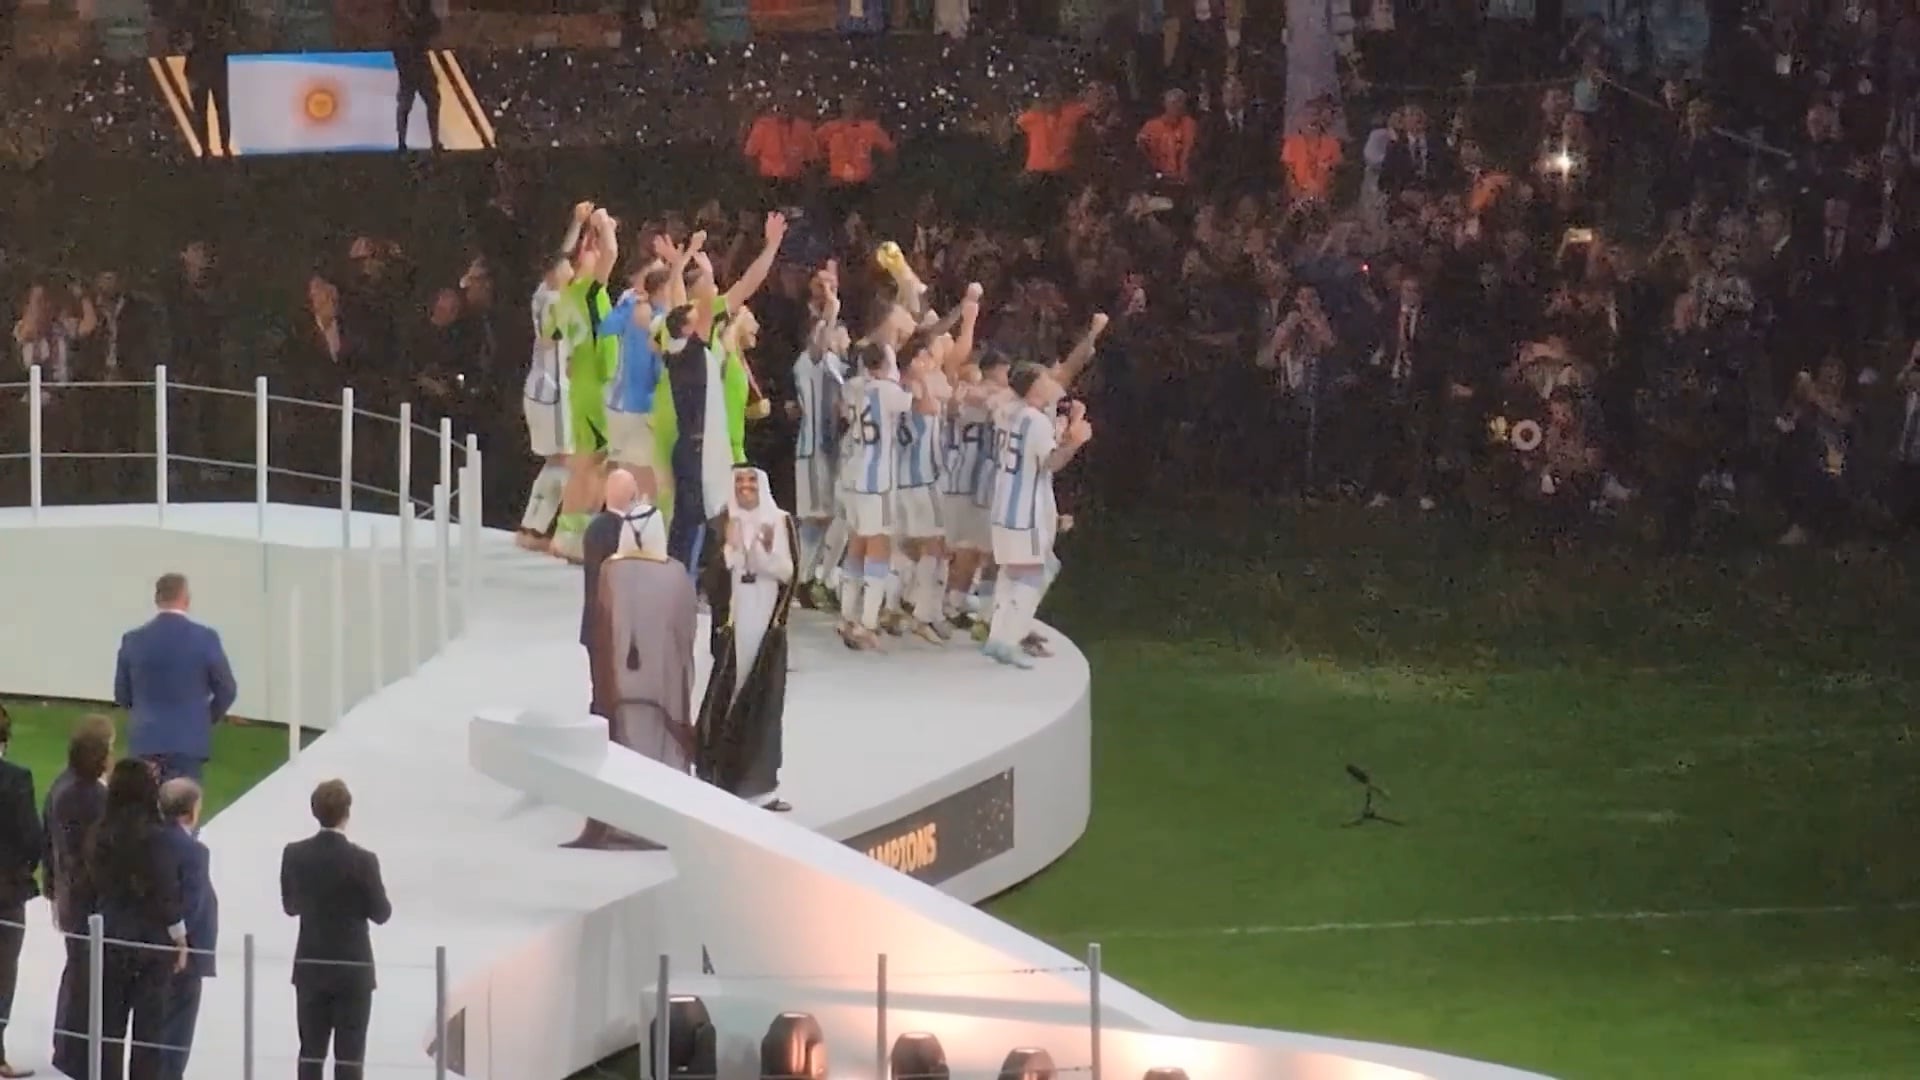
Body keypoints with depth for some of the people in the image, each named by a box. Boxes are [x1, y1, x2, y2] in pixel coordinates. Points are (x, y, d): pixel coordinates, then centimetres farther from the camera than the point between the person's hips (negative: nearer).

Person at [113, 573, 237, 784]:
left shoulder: (133, 640, -1)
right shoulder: (205, 638, -8)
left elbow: (122, 695, 8)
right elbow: (226, 690, 0)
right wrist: (207, 719, 19)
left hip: (146, 740, 2)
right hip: (189, 740, -2)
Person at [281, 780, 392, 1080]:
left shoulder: (294, 855, -5)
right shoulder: (362, 860, -16)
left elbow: (290, 906, 6)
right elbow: (380, 914, -8)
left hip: (310, 967, 4)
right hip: (353, 968, -4)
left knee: (311, 1051, 11)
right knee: (349, 1055, 1)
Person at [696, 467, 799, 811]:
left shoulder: (781, 522, 2)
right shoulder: (723, 524, -1)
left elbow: (788, 572, -4)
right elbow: (711, 577, -5)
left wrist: (767, 550, -20)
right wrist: (730, 547, -20)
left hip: (768, 625, 1)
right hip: (733, 623, -1)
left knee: (764, 701, 3)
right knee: (726, 699, -4)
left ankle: (759, 784, 10)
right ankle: (720, 781, 2)